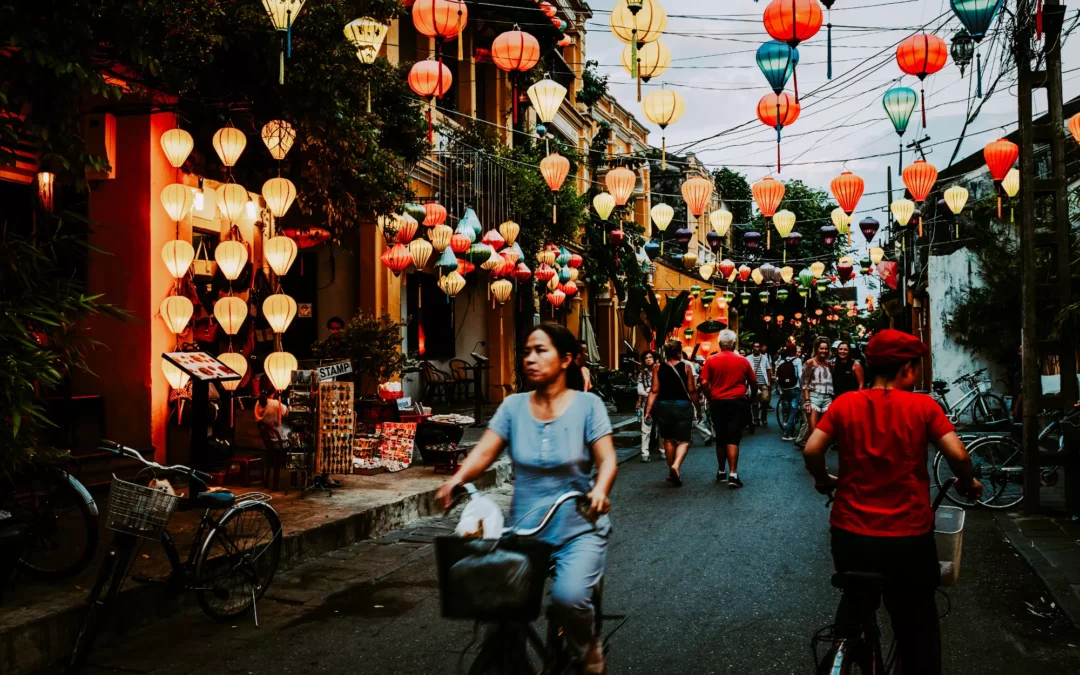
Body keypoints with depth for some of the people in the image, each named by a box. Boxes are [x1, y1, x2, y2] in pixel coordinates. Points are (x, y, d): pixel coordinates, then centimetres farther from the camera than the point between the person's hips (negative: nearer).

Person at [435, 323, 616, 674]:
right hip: (524, 528, 3)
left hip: (578, 528, -3)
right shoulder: (513, 406, 2)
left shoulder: (587, 405, -4)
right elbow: (484, 451, -7)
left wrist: (600, 489, -34)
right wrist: (457, 479, -27)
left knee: (569, 596, -26)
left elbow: (607, 459, -12)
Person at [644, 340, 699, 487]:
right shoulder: (686, 367, -4)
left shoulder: (658, 368, 1)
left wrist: (648, 410, -3)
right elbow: (691, 390, -3)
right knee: (683, 441, 1)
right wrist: (698, 406, 8)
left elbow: (654, 391, -4)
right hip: (683, 406, -2)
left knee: (668, 439, 16)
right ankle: (676, 466, -23)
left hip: (663, 406, 2)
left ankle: (672, 471, 24)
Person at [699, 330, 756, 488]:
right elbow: (754, 383, 7)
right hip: (737, 402, -1)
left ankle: (721, 472, 24)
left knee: (720, 439, 14)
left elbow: (704, 383, -6)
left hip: (718, 402, 1)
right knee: (733, 439, -4)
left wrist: (710, 398, 9)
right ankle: (733, 474, -13)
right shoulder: (742, 361, 0)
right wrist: (752, 397, 24)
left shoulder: (711, 360, -1)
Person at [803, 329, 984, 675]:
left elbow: (811, 450, -8)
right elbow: (958, 454, -12)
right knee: (917, 629, 16)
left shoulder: (844, 404, -2)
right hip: (908, 536, -2)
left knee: (854, 605, 29)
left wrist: (824, 480, 11)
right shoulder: (922, 405, -6)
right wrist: (969, 485, 9)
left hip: (850, 532, 2)